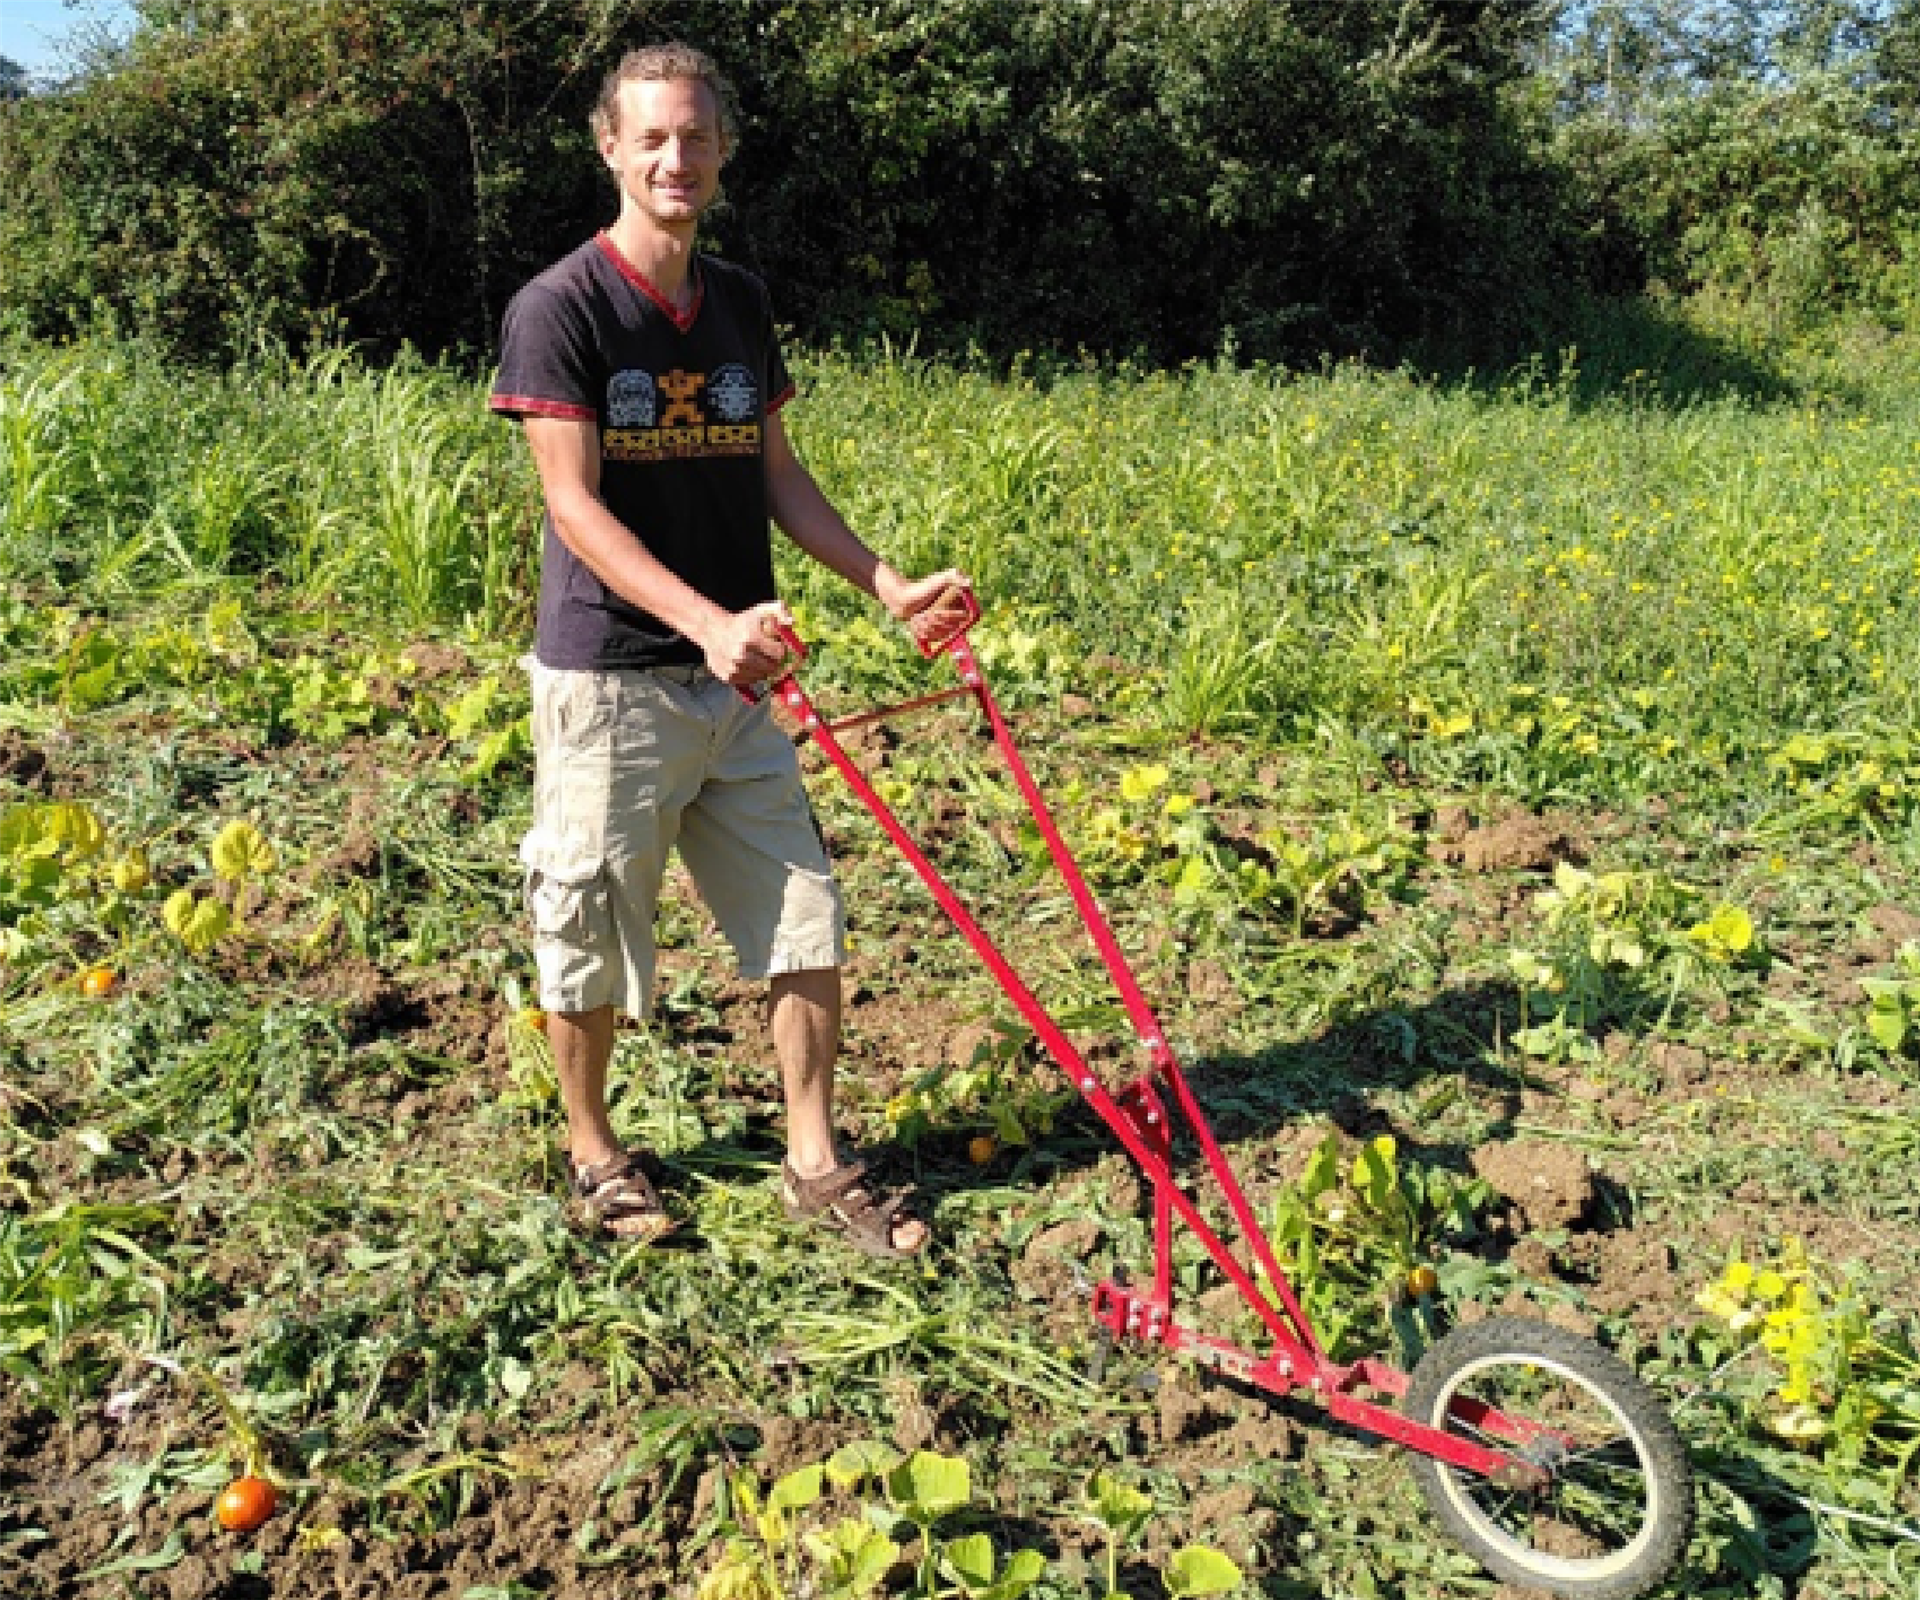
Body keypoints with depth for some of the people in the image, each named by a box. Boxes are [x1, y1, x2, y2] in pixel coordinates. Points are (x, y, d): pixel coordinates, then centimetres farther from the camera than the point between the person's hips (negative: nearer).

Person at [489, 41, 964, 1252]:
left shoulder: (743, 305, 9)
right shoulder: (561, 308, -10)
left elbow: (778, 476, 12)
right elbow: (574, 504, -17)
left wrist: (888, 584, 0)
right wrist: (708, 621, -30)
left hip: (739, 678, 6)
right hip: (608, 680, -5)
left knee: (807, 919, 8)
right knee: (593, 934, 9)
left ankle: (817, 1164, 22)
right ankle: (593, 1149, 32)